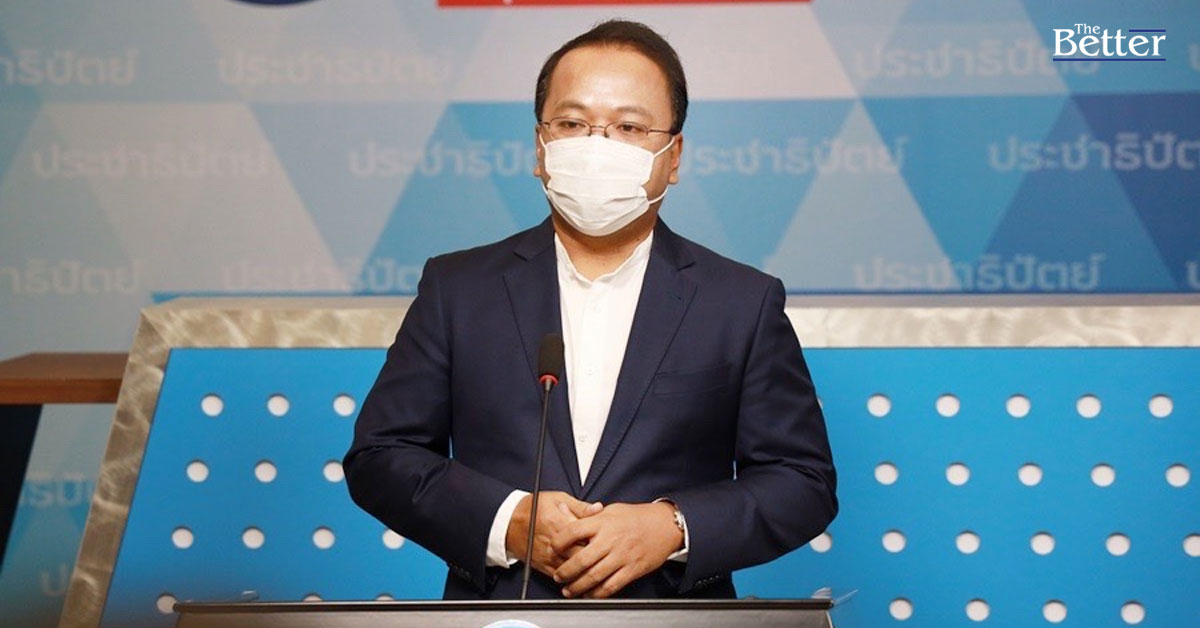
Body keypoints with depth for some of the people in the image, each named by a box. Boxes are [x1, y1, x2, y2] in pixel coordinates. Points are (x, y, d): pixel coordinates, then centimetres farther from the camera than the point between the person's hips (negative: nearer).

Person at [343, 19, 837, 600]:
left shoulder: (745, 302, -1)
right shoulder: (457, 287, 1)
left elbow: (805, 480, -1)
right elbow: (378, 455, 0)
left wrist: (674, 528, -17)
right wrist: (503, 520, -15)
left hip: (676, 615, 0)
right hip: (498, 607, 1)